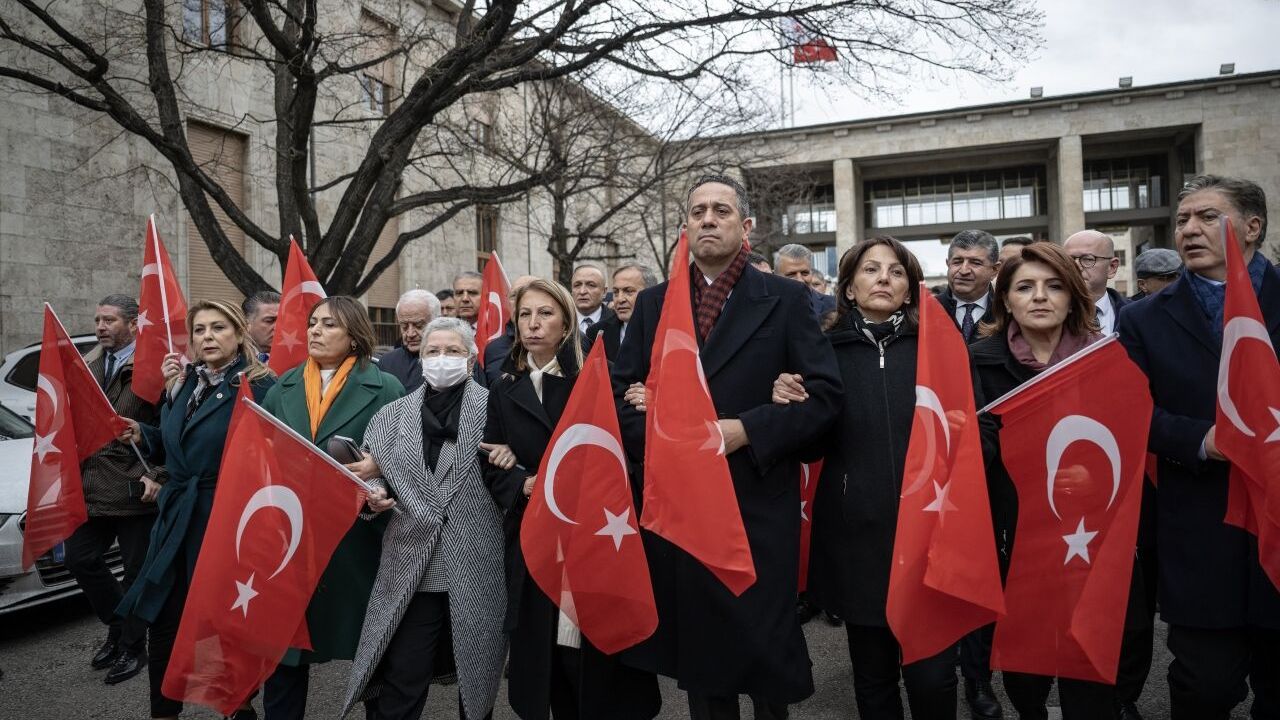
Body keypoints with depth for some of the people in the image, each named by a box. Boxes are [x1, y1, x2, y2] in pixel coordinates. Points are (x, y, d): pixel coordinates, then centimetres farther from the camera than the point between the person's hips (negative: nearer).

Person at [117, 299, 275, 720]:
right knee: (162, 619, 10)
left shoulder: (259, 386, -12)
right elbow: (172, 449, 17)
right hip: (176, 516, 6)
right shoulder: (184, 383, 10)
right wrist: (141, 435, 0)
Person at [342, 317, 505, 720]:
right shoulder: (393, 414, 9)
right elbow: (375, 476, 15)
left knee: (478, 683, 15)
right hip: (411, 570, 2)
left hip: (477, 570, -2)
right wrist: (376, 494, -4)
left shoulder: (494, 408, -1)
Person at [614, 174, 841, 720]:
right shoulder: (652, 304, 10)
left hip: (760, 506, -2)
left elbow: (824, 393, -5)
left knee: (767, 648, 8)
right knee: (697, 648, 15)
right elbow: (620, 395, 8)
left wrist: (746, 430, -16)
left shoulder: (785, 299, 1)